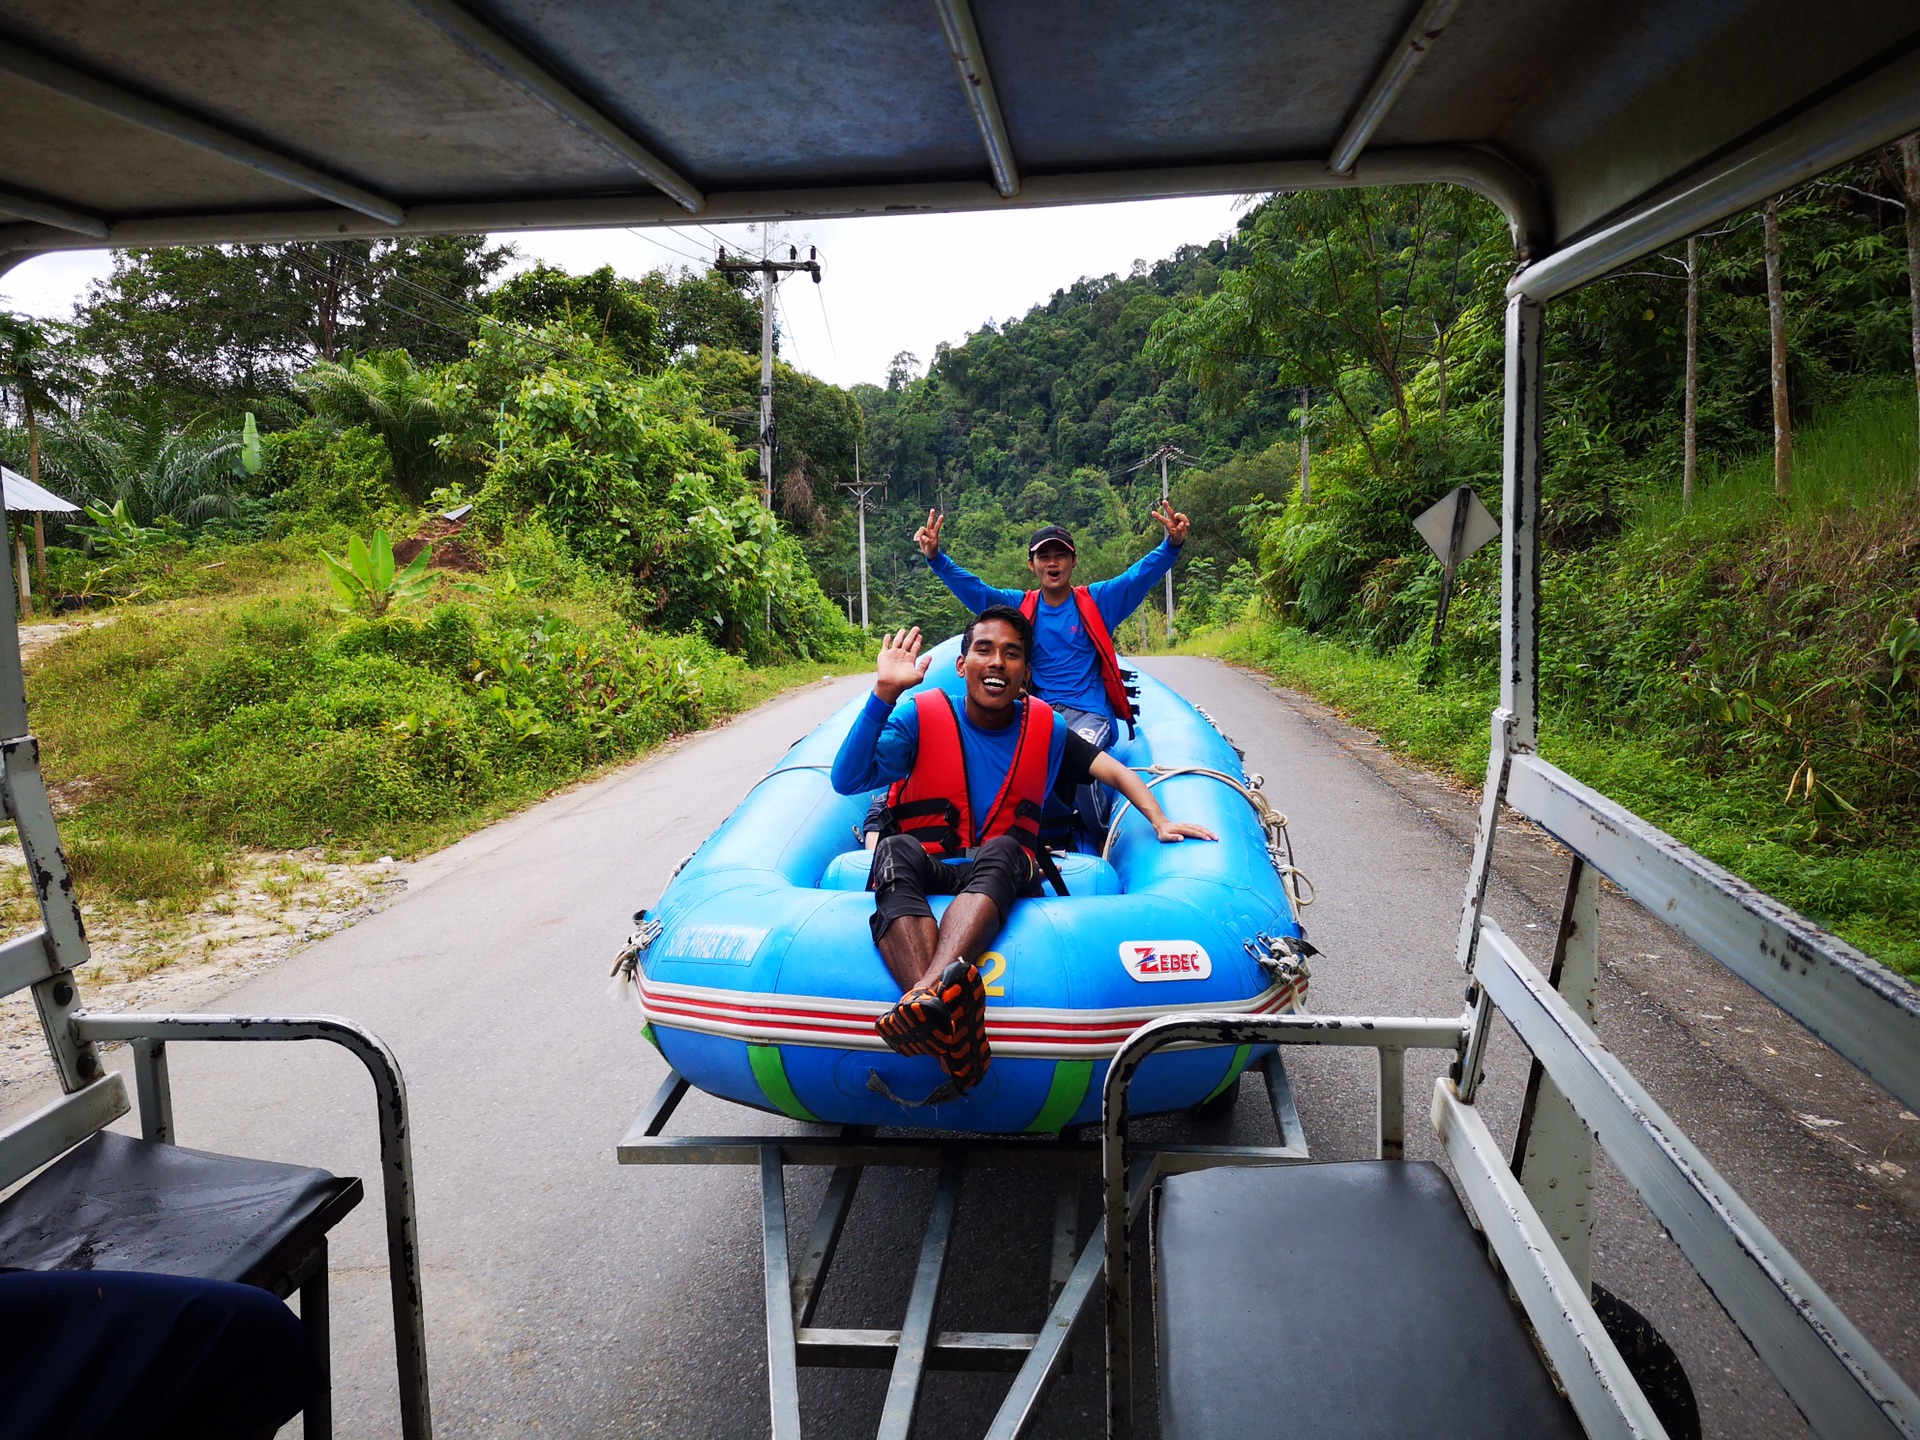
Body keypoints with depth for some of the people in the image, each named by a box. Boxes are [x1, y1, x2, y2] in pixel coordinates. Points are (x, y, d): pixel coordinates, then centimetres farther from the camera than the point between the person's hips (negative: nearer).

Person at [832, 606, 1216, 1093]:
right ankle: (941, 1019, -63)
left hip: (1002, 886, 1)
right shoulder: (921, 716, 2)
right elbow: (848, 781, -10)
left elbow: (1116, 772, 16)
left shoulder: (1045, 728, 12)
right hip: (922, 877, -1)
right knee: (897, 850, -36)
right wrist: (883, 693, -19)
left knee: (1001, 851, -35)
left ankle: (924, 998, -62)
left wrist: (1161, 823, -2)